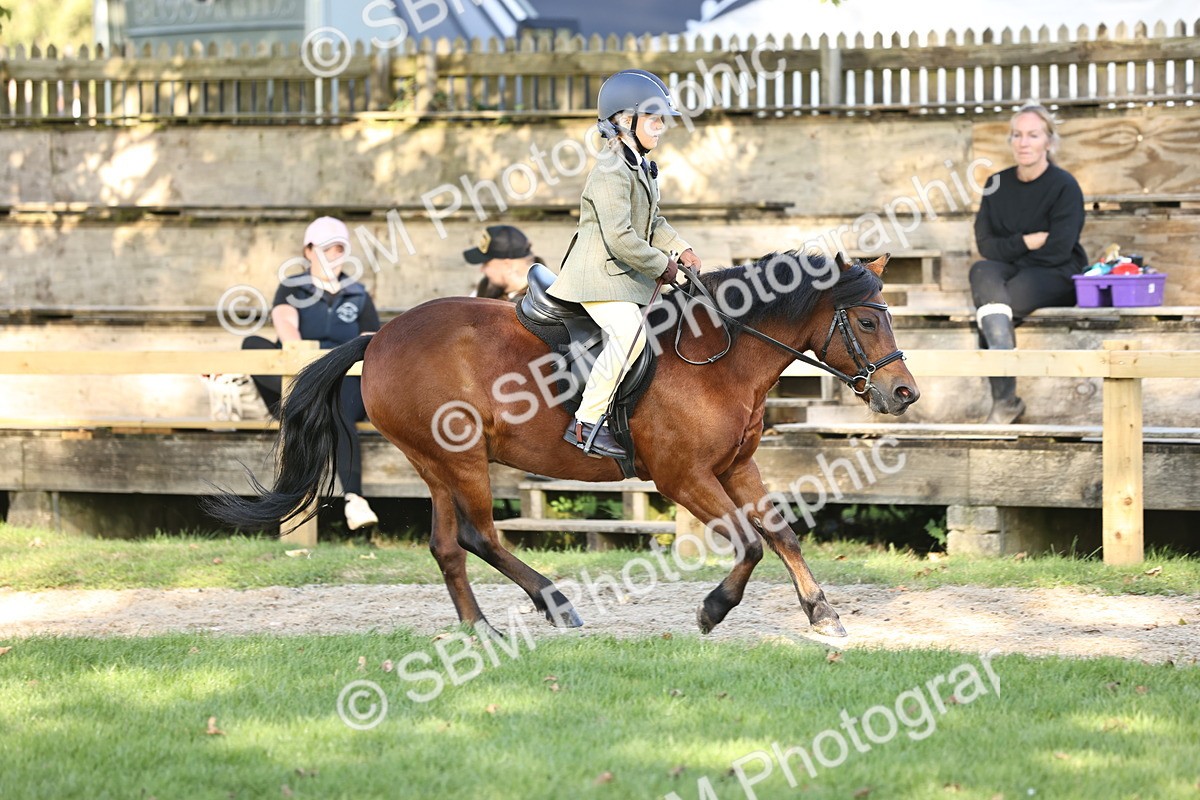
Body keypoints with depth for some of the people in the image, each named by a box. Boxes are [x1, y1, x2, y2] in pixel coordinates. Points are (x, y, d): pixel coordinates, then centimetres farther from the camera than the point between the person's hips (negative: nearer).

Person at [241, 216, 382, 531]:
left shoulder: (359, 296, 17)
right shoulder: (291, 289, 11)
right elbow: (284, 321, -12)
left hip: (344, 383, -1)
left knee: (338, 413, -38)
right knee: (252, 345, -27)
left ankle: (354, 500, -56)